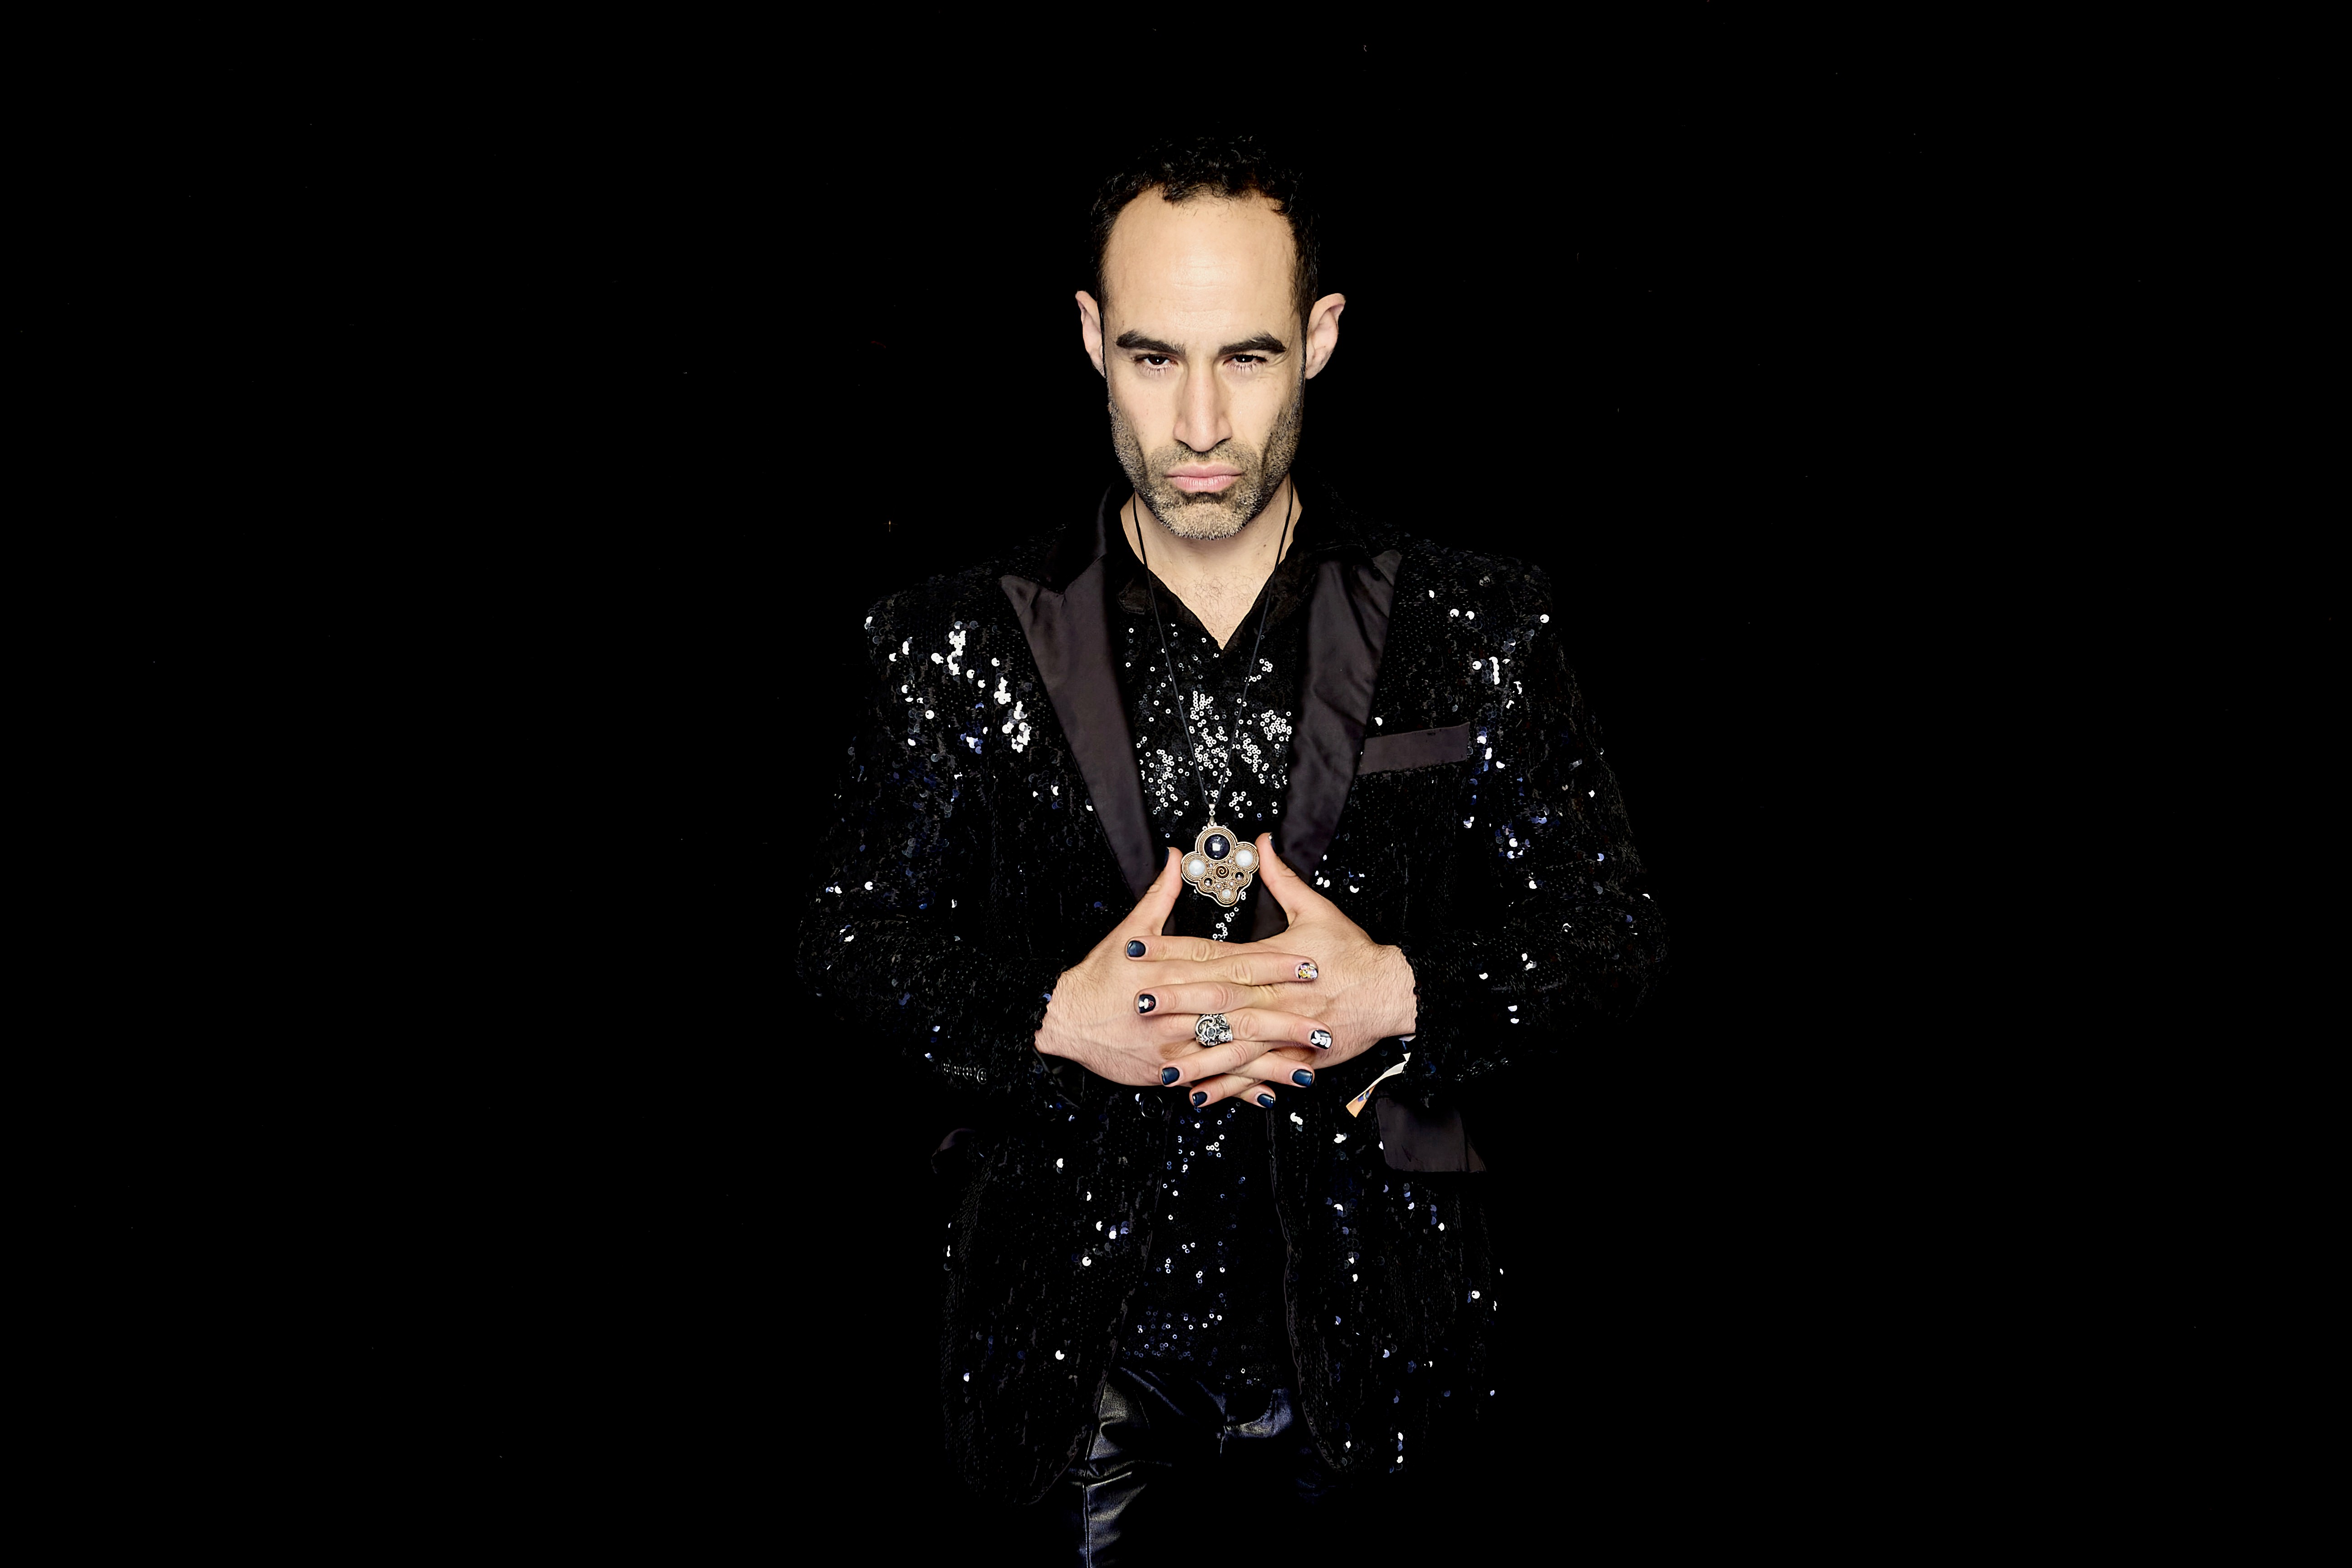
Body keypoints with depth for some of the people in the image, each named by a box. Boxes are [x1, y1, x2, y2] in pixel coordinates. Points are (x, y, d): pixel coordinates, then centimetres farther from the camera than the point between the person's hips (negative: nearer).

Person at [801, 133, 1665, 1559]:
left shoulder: (1479, 629, -3)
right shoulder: (970, 648, -2)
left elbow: (1614, 933, 0)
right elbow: (852, 942, 3)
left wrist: (1407, 1003, -19)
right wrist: (1053, 1017, -16)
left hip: (1374, 1334, 0)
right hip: (1076, 1342, 0)